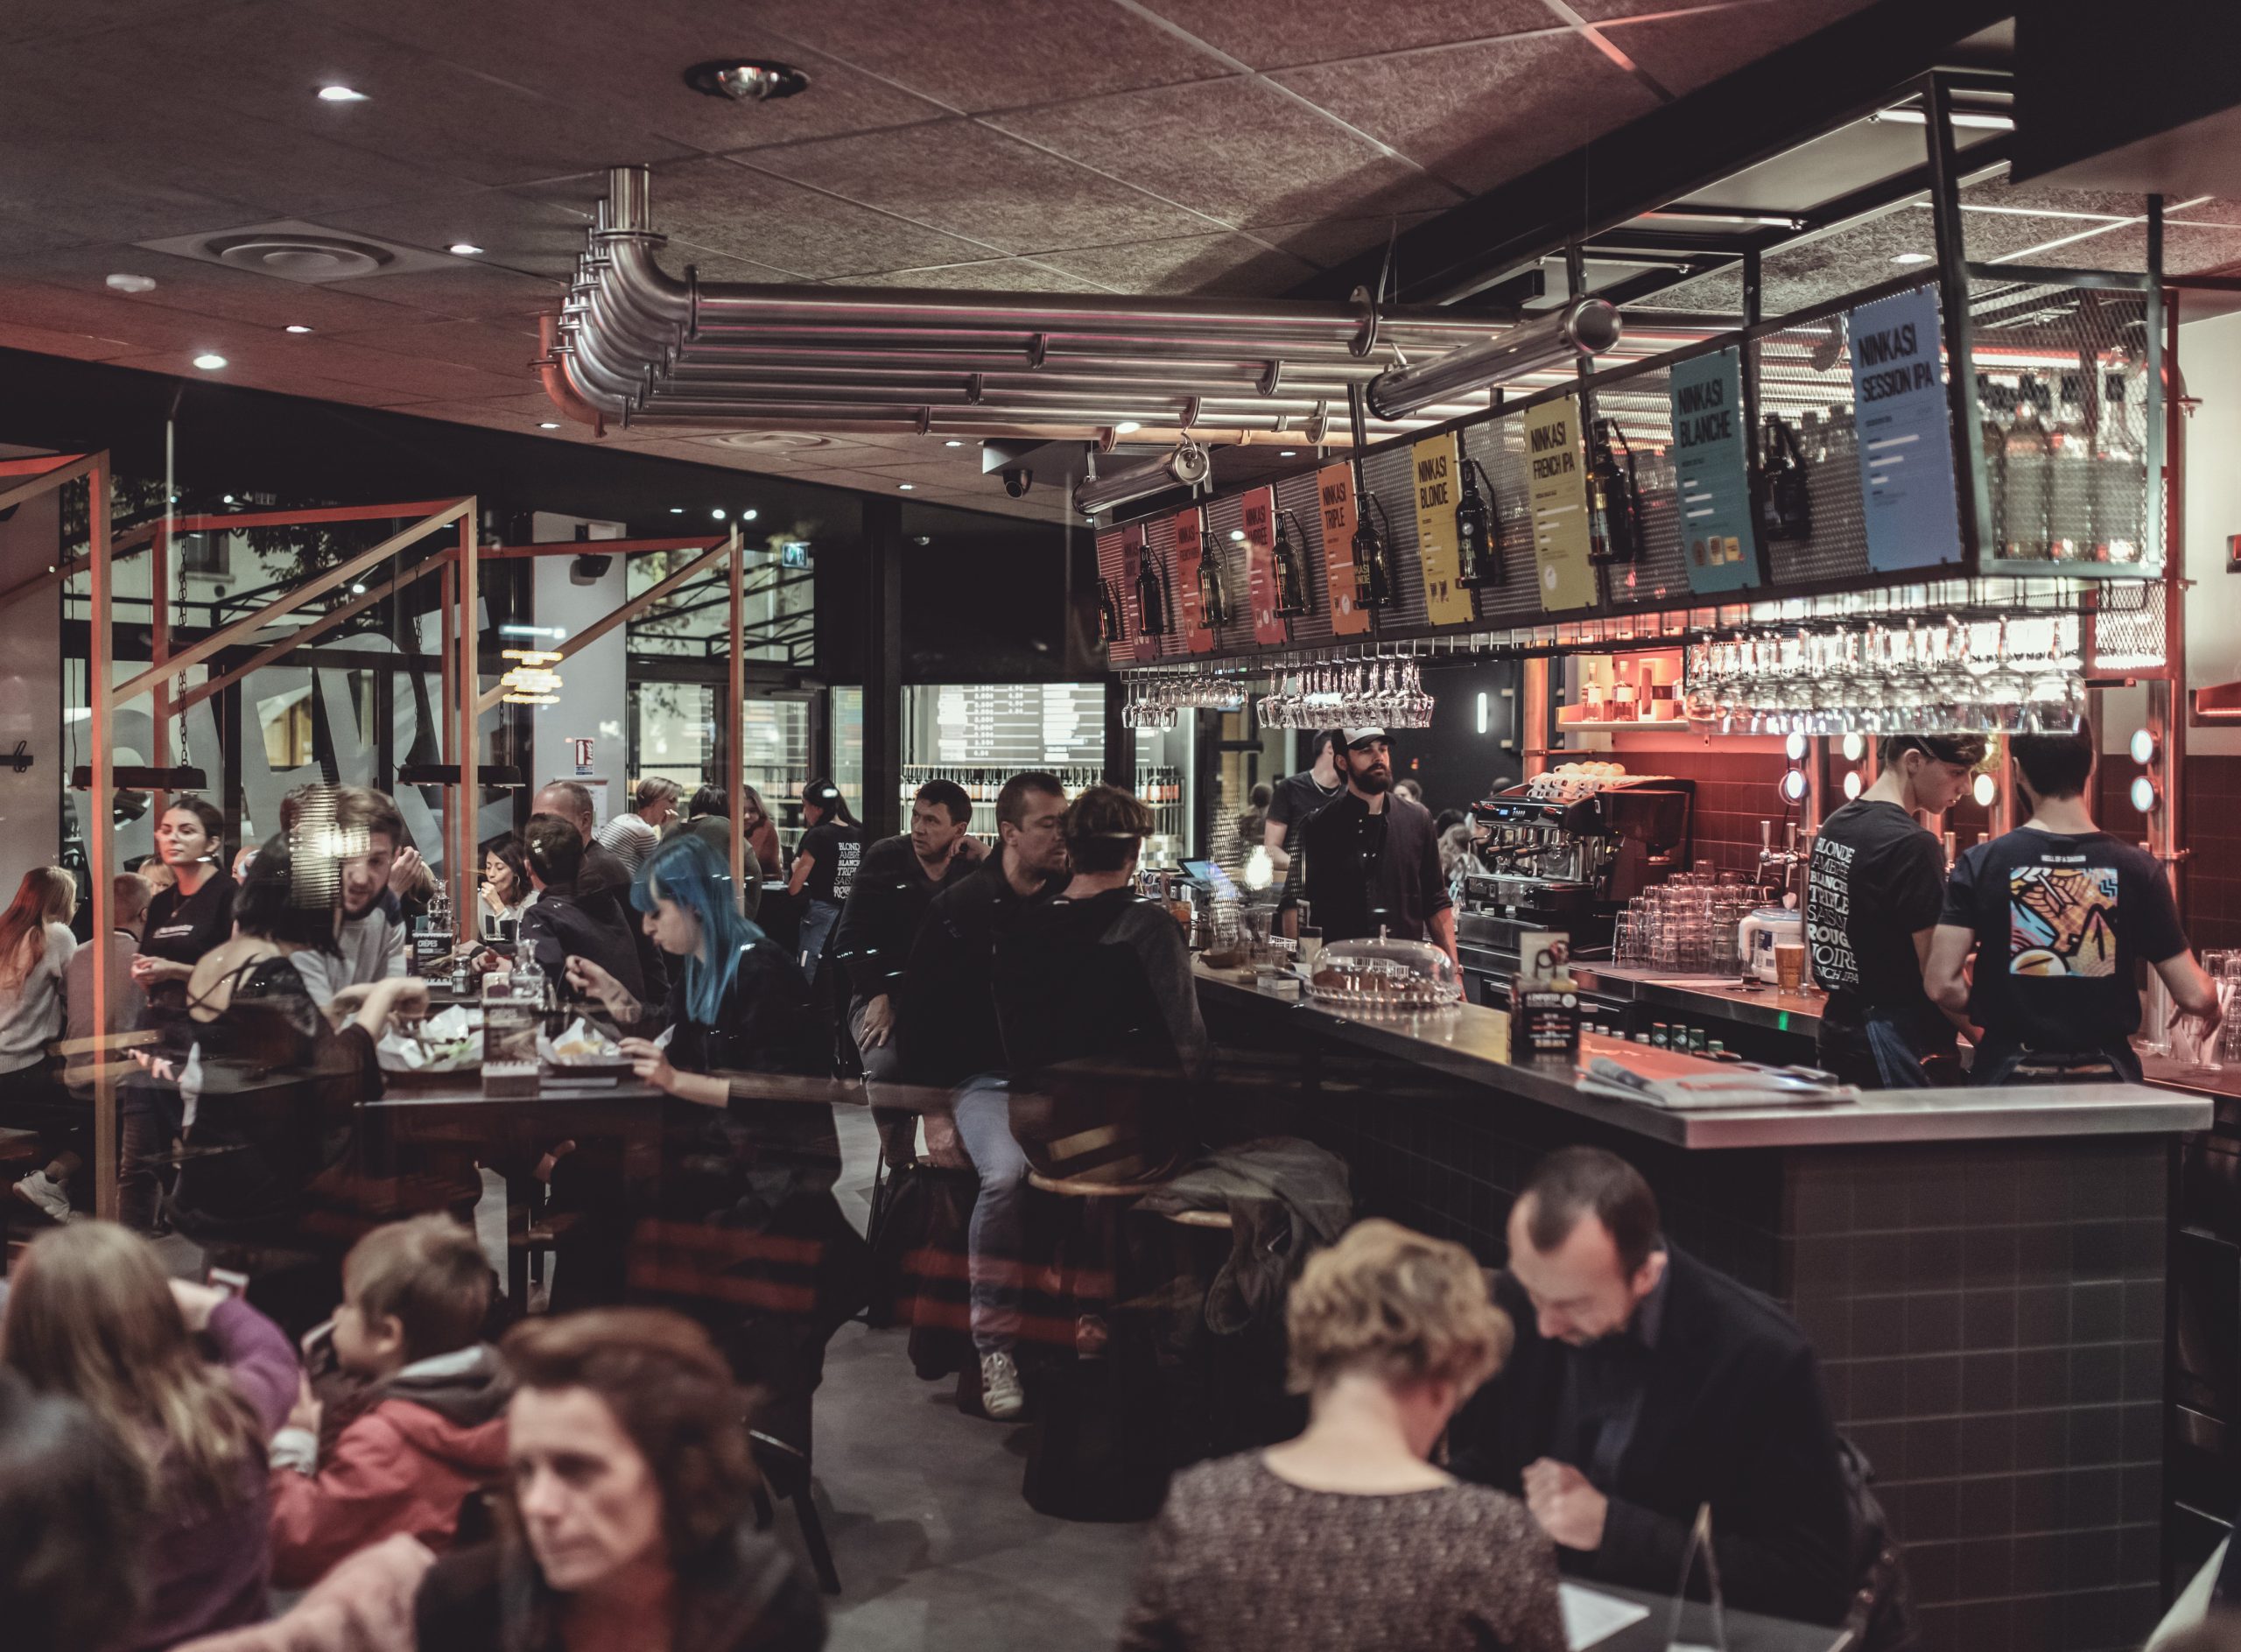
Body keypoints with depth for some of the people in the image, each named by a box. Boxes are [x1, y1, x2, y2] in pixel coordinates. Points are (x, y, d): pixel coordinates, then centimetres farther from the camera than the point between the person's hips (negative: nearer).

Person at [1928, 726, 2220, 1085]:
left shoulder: (1980, 864, -8)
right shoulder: (2135, 867, -5)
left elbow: (1943, 984, -13)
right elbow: (2194, 995, -3)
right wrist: (2210, 1004, 20)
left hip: (2010, 1071, 0)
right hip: (2106, 1072, 1)